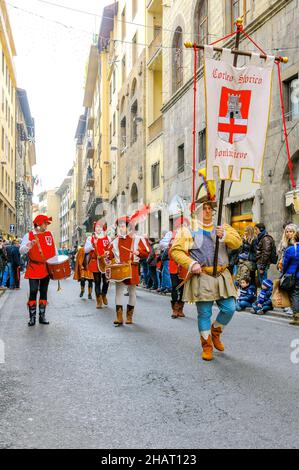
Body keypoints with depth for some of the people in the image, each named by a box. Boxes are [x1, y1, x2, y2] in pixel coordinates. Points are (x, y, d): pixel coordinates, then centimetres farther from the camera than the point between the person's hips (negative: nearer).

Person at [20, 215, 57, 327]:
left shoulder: (49, 234, 5)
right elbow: (21, 251, -12)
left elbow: (54, 249, 15)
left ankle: (42, 316, 17)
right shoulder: (29, 235, -5)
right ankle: (32, 317, 1)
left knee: (44, 292, 10)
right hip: (34, 269, -4)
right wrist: (29, 245, -32)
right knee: (33, 292, -6)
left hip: (47, 268, 4)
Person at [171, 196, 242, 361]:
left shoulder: (222, 227, 13)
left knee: (229, 308, 1)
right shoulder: (190, 230, 2)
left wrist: (225, 235, -19)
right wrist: (191, 264, -15)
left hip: (222, 276, 4)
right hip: (202, 278, -3)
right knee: (204, 313, 1)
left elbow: (237, 242, 0)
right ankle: (207, 346, 16)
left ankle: (215, 331, 29)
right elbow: (176, 250, -4)